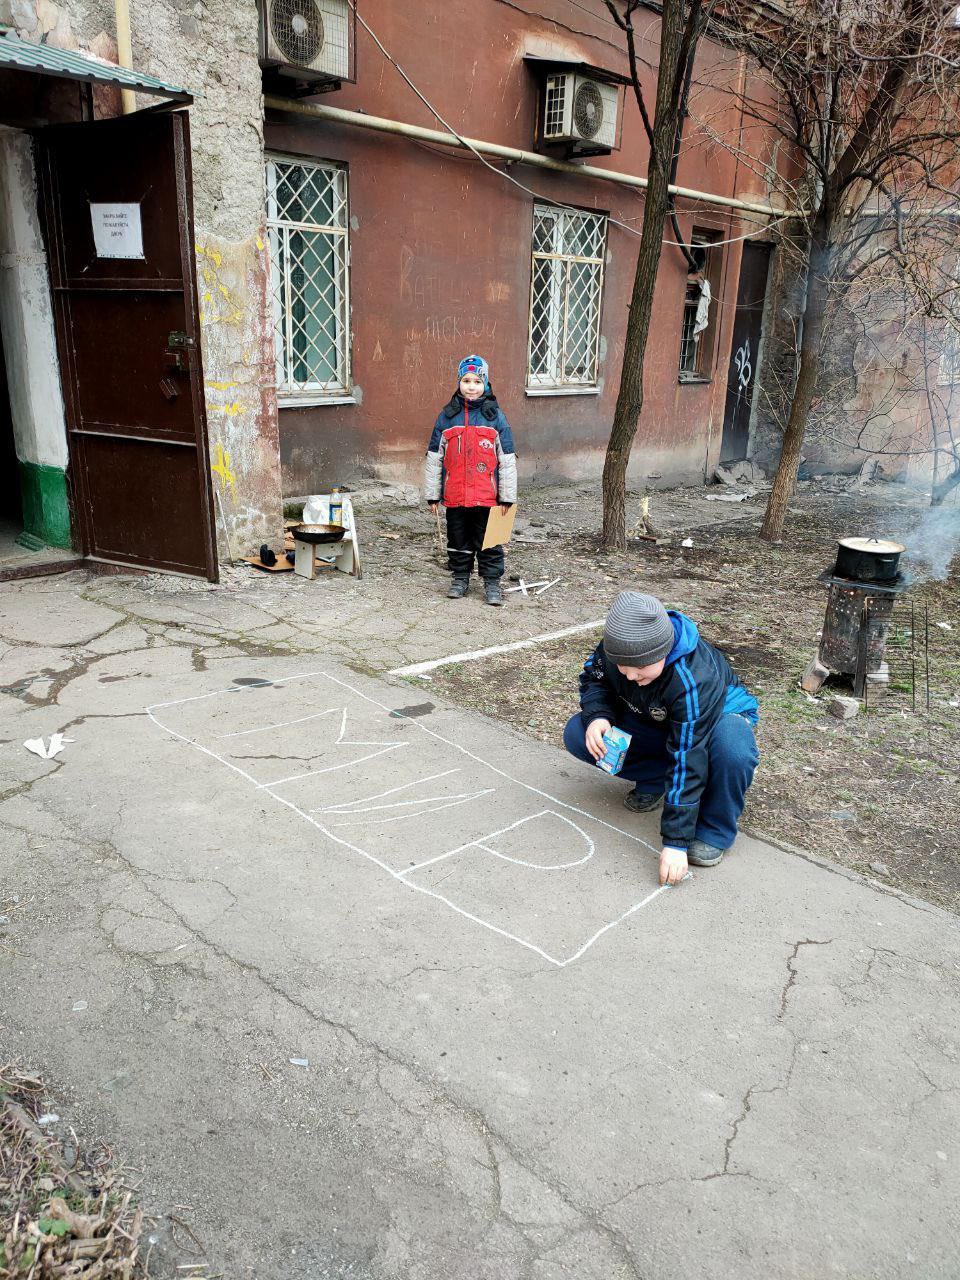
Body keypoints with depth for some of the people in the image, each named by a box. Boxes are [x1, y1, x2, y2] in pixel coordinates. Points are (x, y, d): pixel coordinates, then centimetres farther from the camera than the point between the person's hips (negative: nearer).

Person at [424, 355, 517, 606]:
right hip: (454, 496, 2)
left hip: (486, 496, -2)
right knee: (458, 539, 14)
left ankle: (492, 581, 18)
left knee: (488, 541, 6)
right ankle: (460, 578, 29)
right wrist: (432, 494, 6)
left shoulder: (495, 416, -1)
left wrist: (507, 496, -2)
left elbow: (507, 460, 0)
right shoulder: (447, 416, 3)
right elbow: (434, 458, 7)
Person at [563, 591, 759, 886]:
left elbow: (687, 762, -40)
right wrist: (597, 716, -27)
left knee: (732, 750, -43)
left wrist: (676, 841, -38)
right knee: (576, 734, -17)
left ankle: (714, 831, -15)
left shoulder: (694, 679, -41)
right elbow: (594, 677, -3)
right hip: (653, 720, 5)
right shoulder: (619, 645, -25)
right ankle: (653, 778, 0)